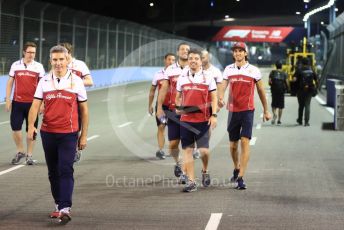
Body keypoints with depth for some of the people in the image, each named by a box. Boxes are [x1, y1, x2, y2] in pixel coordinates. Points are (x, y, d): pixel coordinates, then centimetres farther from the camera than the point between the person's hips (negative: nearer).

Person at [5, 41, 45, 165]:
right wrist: (8, 100, 2)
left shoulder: (39, 67, 2)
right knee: (15, 127, 0)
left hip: (32, 103, -1)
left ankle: (29, 155, 13)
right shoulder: (15, 65, 4)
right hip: (17, 102, 1)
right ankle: (20, 151, 19)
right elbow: (10, 83, 8)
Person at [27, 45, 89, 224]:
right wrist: (31, 125, -18)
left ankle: (65, 209, -17)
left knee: (66, 170, -13)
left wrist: (84, 135, 3)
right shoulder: (44, 81, 5)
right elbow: (36, 104, -1)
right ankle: (58, 205, 24)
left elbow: (84, 110, 5)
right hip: (47, 133, 3)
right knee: (53, 172, 11)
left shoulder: (76, 81, 1)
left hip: (69, 134, -3)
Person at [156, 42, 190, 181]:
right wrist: (159, 108, 0)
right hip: (173, 111, 1)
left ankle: (185, 172, 6)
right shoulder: (170, 70, 7)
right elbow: (164, 89, 7)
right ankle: (178, 163, 31)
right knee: (173, 143, 3)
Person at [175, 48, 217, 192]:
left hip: (203, 119, -2)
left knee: (204, 150, -7)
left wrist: (214, 115, -7)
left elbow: (214, 97, 3)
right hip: (186, 119, 2)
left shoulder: (208, 77, 2)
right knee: (187, 150, 1)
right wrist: (178, 108, 2)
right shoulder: (182, 77, 9)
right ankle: (191, 182, 6)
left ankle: (205, 171, 25)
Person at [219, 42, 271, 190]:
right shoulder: (228, 69, 6)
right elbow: (223, 86, -6)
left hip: (247, 110, -3)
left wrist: (266, 111, 12)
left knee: (245, 142, -14)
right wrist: (220, 98, -28)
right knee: (233, 144, 12)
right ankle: (236, 168, 39)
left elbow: (261, 91, 8)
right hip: (233, 110, 3)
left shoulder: (254, 70, 0)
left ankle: (240, 178, -14)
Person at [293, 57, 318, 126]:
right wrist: (315, 87, 18)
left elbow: (294, 79, -17)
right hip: (309, 90, 1)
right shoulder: (312, 71, 4)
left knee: (301, 105, 15)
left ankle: (300, 120, 29)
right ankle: (306, 122, -7)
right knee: (307, 106, 2)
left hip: (301, 90, -1)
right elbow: (316, 80, 5)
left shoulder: (299, 70, -5)